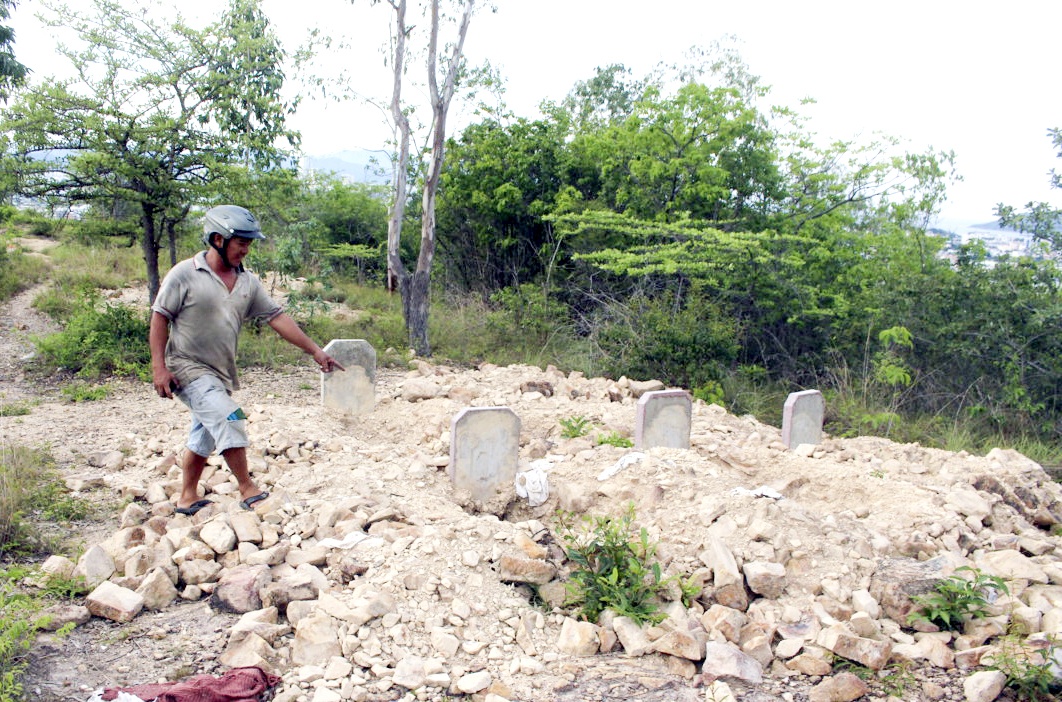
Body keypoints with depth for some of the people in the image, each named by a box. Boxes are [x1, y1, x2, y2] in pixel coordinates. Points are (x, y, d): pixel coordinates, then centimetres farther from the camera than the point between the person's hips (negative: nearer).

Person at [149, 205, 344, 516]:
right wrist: (159, 367, -16)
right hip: (188, 369, -6)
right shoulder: (185, 274, -10)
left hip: (221, 373, 7)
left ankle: (188, 499, 29)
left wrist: (315, 350, -4)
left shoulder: (247, 282, 5)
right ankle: (248, 490, -10)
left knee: (204, 438, 14)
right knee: (229, 419, -20)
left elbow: (277, 317, 3)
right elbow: (159, 318, -8)